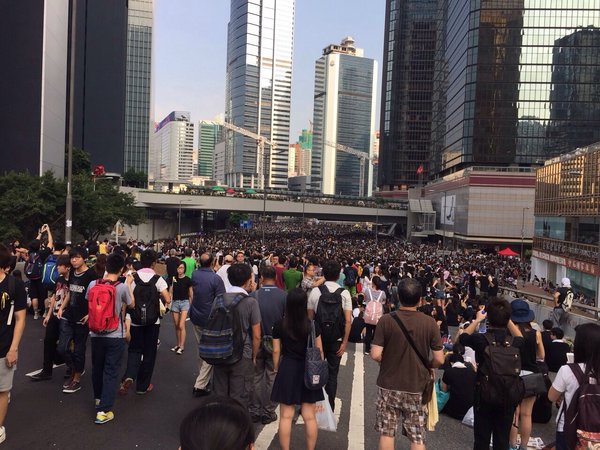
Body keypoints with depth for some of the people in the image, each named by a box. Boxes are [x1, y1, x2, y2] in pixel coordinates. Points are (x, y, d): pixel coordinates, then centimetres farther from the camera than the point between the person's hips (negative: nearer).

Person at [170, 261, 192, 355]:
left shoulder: (188, 280, -3)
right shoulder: (174, 279, 3)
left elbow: (190, 294, 3)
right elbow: (171, 292, 8)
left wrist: (191, 305, 3)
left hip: (184, 302, -3)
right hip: (175, 302, 3)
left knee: (181, 326, -11)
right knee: (176, 326, 9)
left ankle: (182, 347, -5)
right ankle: (178, 345, 21)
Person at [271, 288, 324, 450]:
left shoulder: (279, 324, -8)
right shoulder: (313, 325, -7)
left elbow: (276, 350, -1)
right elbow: (319, 351, 0)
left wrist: (276, 369, 13)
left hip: (287, 370, -1)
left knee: (286, 416, 7)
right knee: (309, 416, 10)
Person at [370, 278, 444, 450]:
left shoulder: (386, 320, -12)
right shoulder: (429, 323, -9)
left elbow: (375, 355, -15)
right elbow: (439, 359, -7)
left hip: (389, 385, 0)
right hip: (416, 387, 1)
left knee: (386, 433, 13)